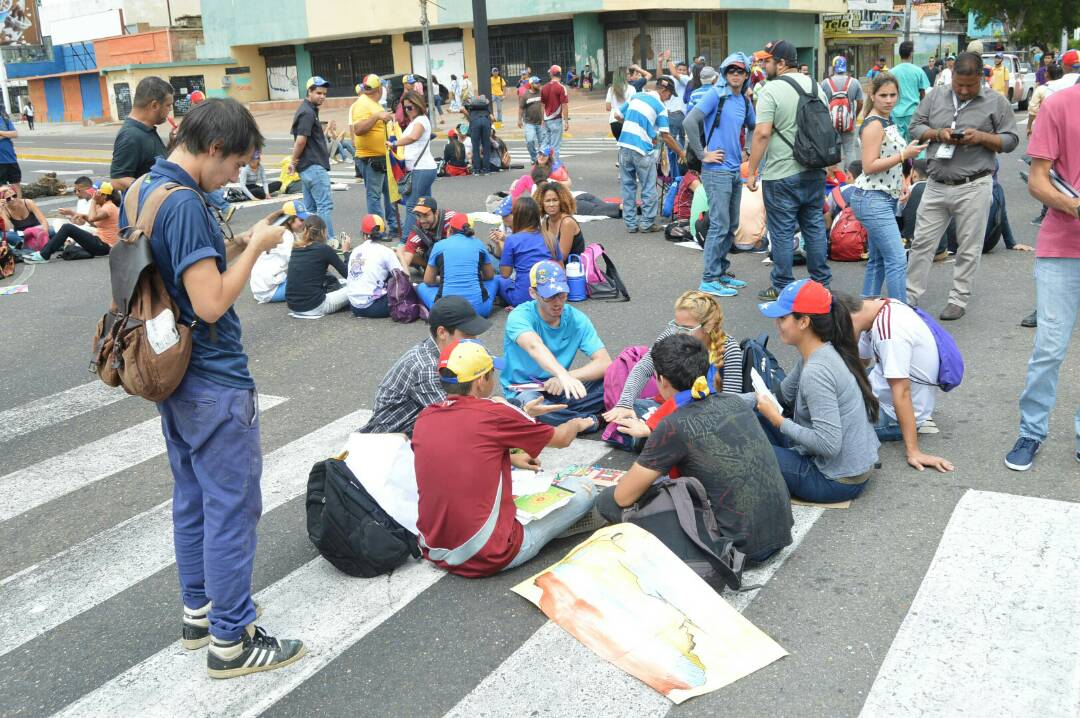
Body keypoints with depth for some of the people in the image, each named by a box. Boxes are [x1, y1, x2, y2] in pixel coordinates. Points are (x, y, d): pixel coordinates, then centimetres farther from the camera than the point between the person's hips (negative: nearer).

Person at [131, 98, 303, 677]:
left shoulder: (147, 190, 7)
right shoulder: (184, 203, -23)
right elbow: (211, 303, -25)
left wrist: (233, 249, 6)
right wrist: (255, 248, -14)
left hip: (174, 375, 10)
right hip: (215, 384, -10)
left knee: (192, 497, 20)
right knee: (231, 508, 1)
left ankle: (199, 611, 35)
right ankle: (231, 640, 13)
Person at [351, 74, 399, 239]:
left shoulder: (373, 103, 16)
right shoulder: (362, 104, -15)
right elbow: (358, 130, -29)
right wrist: (377, 116, -33)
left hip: (382, 157, 10)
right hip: (370, 158, -10)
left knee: (390, 192, 15)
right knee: (374, 195, -4)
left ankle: (394, 227, 24)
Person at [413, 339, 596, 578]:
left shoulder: (423, 419, 2)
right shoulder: (494, 414, -14)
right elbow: (561, 438, 4)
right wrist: (577, 424, 26)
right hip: (488, 558, -7)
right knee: (582, 488, 4)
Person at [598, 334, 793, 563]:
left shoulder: (674, 426, -16)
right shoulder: (733, 402, 4)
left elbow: (623, 497, -7)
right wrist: (652, 433, 39)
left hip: (740, 544, -7)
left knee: (608, 500, -1)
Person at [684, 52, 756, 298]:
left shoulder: (745, 101, 12)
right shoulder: (716, 95, -9)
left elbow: (754, 127, 29)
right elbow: (690, 121, -19)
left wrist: (748, 151, 15)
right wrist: (703, 154, -17)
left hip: (735, 170, 8)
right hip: (717, 170, -8)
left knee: (731, 225, 13)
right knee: (720, 225, -8)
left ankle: (721, 271, 24)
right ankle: (709, 279, -2)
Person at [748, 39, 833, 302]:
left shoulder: (772, 90, -13)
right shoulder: (815, 86, 10)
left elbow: (762, 133, -19)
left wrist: (752, 172, -14)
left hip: (782, 175, -7)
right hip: (814, 172, 7)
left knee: (782, 233, 1)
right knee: (815, 227, 14)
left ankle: (782, 288, 8)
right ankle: (821, 282, 22)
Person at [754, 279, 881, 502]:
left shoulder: (816, 372, -27)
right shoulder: (819, 354, 2)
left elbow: (828, 444, -30)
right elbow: (783, 394, 9)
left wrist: (778, 421, -21)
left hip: (839, 481, -9)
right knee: (757, 416, 7)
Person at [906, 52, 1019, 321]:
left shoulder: (996, 103, 1)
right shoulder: (935, 98, 8)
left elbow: (1010, 140, 1)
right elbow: (915, 128, 9)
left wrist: (981, 137, -16)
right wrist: (937, 133, -10)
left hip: (973, 187, -2)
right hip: (936, 185, 3)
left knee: (968, 249, 4)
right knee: (921, 243, 5)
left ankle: (958, 300, 15)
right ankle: (910, 296, 14)